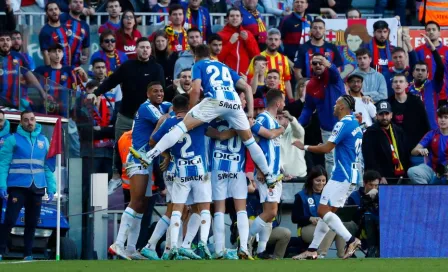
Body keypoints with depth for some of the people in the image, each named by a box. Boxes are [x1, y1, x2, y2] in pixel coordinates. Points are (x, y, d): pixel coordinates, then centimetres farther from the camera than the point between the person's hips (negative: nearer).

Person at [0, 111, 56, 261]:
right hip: (17, 187, -4)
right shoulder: (13, 140, -1)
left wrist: (51, 187, 5)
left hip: (37, 189, 4)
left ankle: (28, 254, 16)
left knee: (32, 223, 8)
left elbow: (48, 166, 12)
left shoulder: (43, 140, 11)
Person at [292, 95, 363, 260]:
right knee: (326, 212, 10)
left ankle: (351, 240, -18)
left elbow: (327, 148, -16)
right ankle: (312, 250, 10)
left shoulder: (343, 124, -13)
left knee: (323, 211, -10)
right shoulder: (355, 124, 16)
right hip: (352, 176, 10)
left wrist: (305, 147, -3)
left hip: (342, 176, -10)